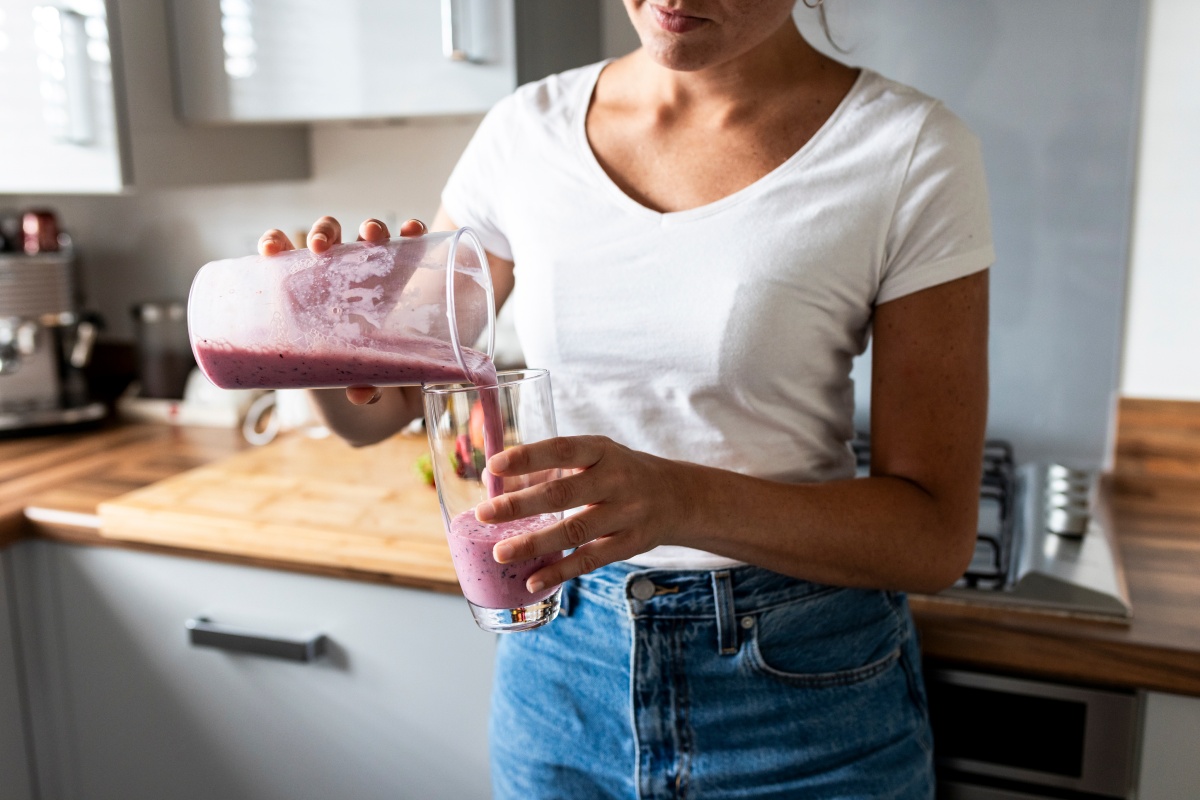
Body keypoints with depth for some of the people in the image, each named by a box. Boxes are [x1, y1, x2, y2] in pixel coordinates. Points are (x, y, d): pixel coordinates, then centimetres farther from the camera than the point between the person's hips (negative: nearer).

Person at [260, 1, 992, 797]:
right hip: (558, 662, 3)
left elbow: (936, 535, -14)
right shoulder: (527, 129, -3)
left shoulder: (910, 149, -13)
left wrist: (682, 500, -31)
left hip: (796, 682, -2)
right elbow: (375, 411, 2)